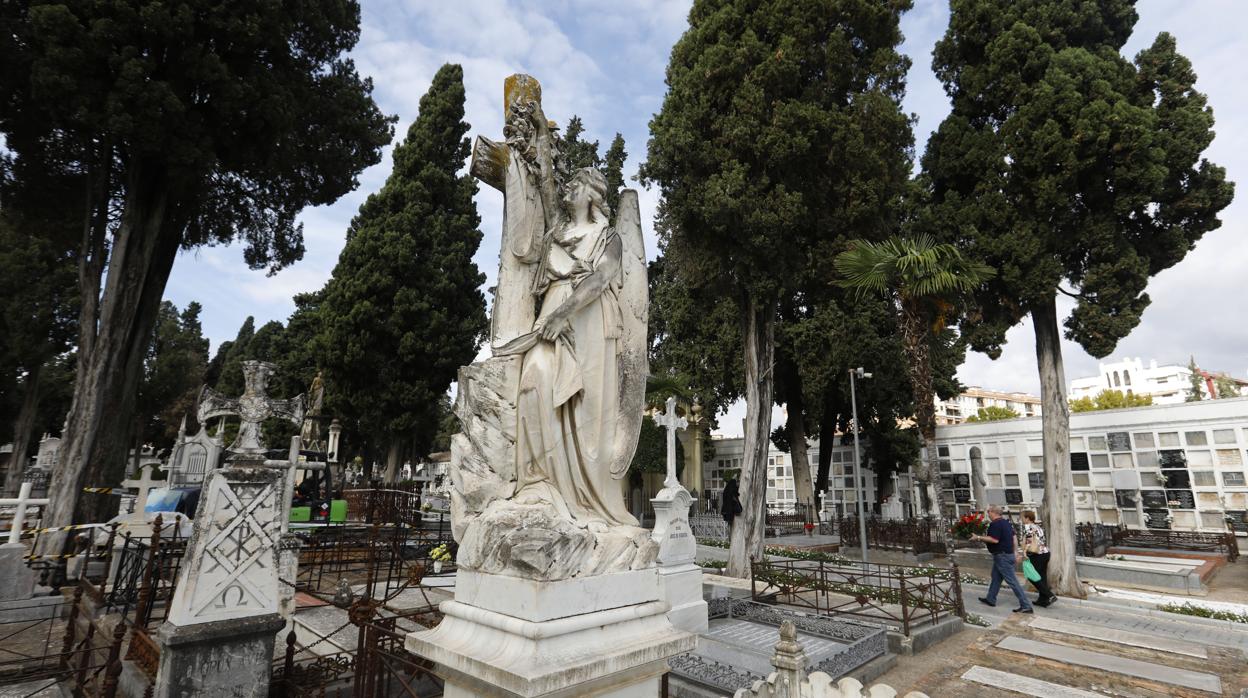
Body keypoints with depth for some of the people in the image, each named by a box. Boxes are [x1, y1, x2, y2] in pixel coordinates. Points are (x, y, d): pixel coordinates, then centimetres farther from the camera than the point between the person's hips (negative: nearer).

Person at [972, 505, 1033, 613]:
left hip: (1002, 556, -10)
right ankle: (990, 599, 29)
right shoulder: (1007, 522, 11)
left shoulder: (995, 524, -20)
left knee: (1012, 581, -5)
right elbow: (1013, 537, 16)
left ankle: (1026, 606, -2)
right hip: (1009, 554, 10)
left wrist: (979, 537, -20)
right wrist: (1014, 553, 21)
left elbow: (995, 540, -27)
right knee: (996, 577, 19)